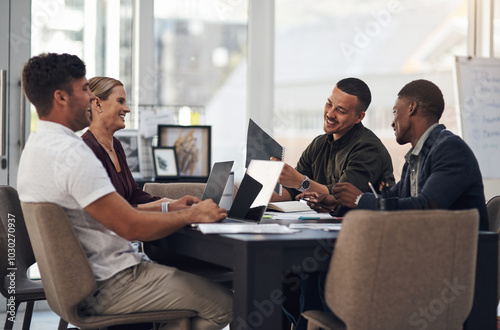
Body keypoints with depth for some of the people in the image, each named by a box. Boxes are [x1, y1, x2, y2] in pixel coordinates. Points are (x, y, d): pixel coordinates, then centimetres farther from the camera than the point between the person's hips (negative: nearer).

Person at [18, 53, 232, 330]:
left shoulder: (37, 145, 11)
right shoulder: (71, 153, -23)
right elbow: (132, 227, -24)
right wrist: (192, 214, -9)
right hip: (106, 286, -11)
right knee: (223, 303, -8)